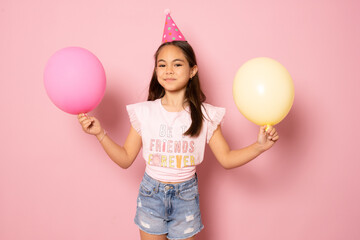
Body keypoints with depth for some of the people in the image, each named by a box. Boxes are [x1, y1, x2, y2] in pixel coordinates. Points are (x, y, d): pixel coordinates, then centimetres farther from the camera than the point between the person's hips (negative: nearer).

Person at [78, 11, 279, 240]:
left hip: (186, 196, 0)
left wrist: (259, 146, -17)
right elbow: (126, 159, -2)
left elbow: (226, 158, -3)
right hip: (151, 193, 1)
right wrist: (100, 133, -13)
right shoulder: (144, 112, -6)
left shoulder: (205, 115, -8)